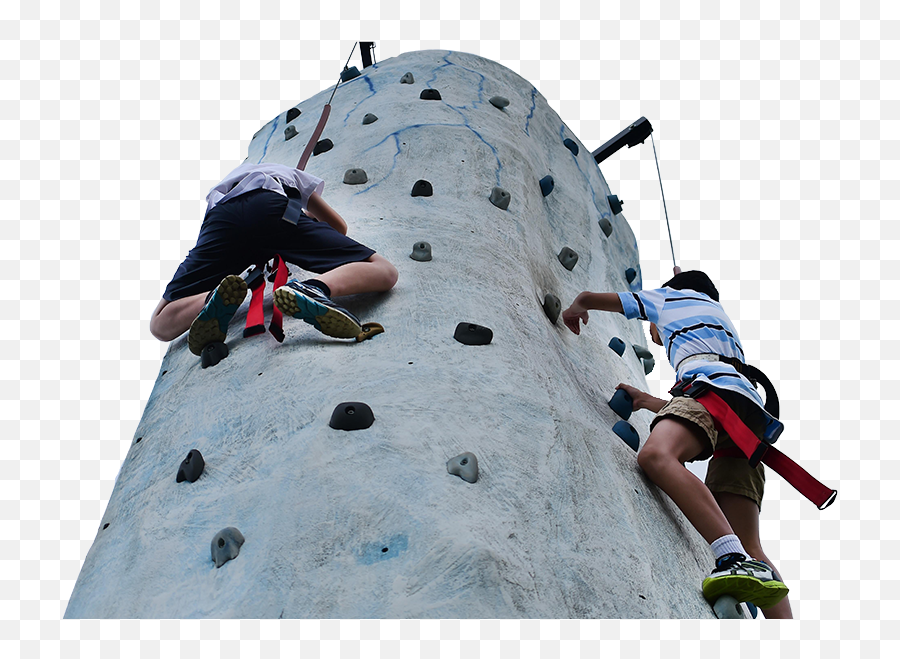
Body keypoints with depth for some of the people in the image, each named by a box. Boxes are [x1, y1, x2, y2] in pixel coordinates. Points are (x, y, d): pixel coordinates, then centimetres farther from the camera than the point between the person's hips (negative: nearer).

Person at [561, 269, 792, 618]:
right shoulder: (722, 319, 46)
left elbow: (587, 298, 35)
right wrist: (651, 402, 57)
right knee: (749, 547, -3)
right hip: (752, 411, 7)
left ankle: (737, 560, -53)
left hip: (712, 384, -7)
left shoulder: (672, 295, 29)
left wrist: (574, 311, 57)